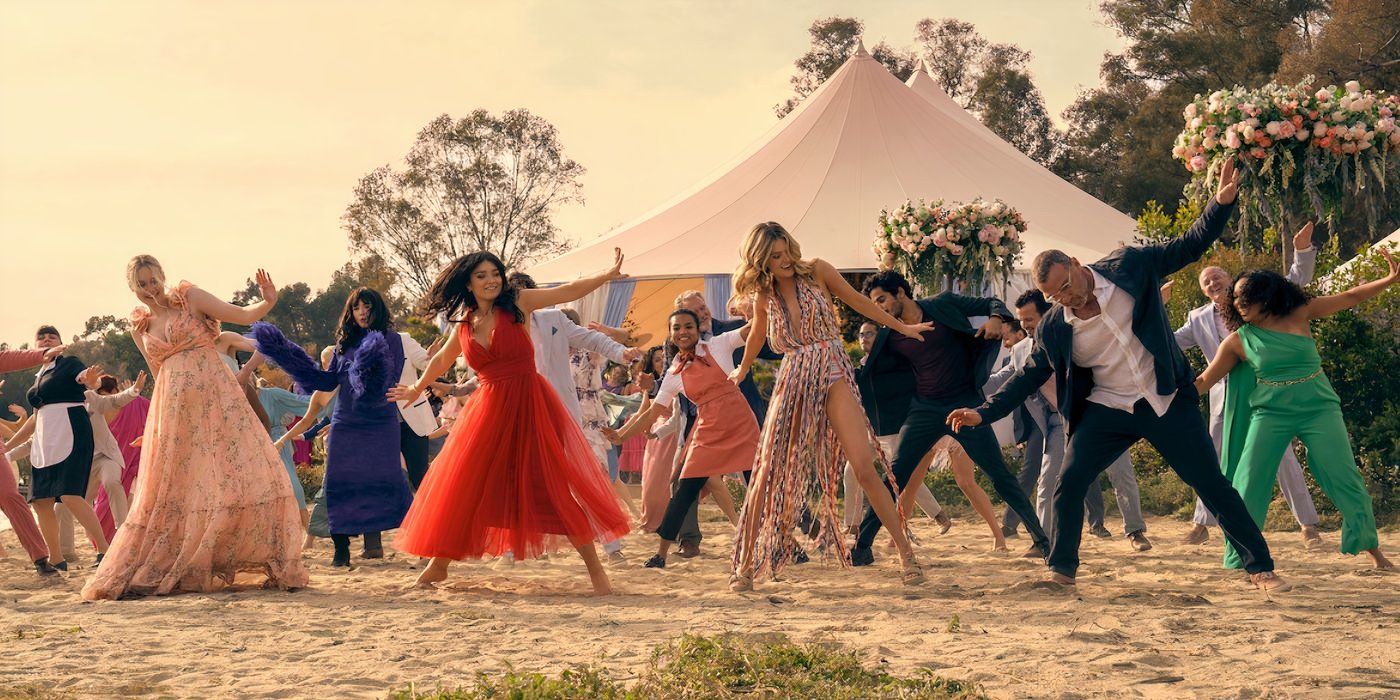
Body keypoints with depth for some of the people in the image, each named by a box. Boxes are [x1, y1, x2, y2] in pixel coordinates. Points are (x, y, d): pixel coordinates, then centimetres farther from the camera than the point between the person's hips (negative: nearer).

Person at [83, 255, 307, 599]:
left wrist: (267, 302, -18)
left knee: (248, 475, -10)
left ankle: (277, 568, -4)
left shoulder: (190, 297, 4)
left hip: (216, 401, -3)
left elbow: (242, 315, -1)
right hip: (174, 412, 3)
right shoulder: (140, 328, 15)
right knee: (172, 491, 4)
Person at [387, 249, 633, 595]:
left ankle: (595, 568, -2)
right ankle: (439, 564, 24)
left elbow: (569, 291, -7)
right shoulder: (463, 324, 9)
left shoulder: (518, 303, -2)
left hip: (530, 406, -4)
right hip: (488, 408, 4)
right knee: (461, 487, 7)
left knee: (557, 487, -7)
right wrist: (416, 390, 41)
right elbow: (441, 360, 28)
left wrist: (607, 276, -21)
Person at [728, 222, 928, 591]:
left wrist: (902, 327, 17)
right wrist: (741, 372, 44)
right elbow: (757, 336, 29)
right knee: (767, 475, 0)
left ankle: (906, 554, -9)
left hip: (833, 377, -2)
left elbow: (857, 301, 13)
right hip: (792, 383, 2)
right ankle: (745, 565, 10)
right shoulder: (764, 297, 9)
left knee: (864, 467, -15)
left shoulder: (817, 271, 1)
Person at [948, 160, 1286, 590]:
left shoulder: (1130, 267, -9)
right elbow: (1030, 375, 7)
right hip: (1107, 410, 2)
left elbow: (1190, 247, -1)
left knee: (1211, 483, -2)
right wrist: (985, 412, 0)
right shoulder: (1053, 328, -4)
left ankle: (1260, 567, 8)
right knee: (1068, 483, -9)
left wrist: (1221, 203, -15)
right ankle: (1062, 570, 9)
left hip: (1167, 400, -2)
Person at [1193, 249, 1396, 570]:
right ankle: (1239, 561, 1)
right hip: (1271, 414, 0)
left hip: (1319, 409, 0)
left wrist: (1391, 278, -5)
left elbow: (1350, 297, 3)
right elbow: (1204, 380, 3)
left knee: (1347, 479, -2)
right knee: (1248, 486, -8)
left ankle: (1373, 550, 11)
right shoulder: (1238, 341, 1)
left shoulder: (1299, 315, 0)